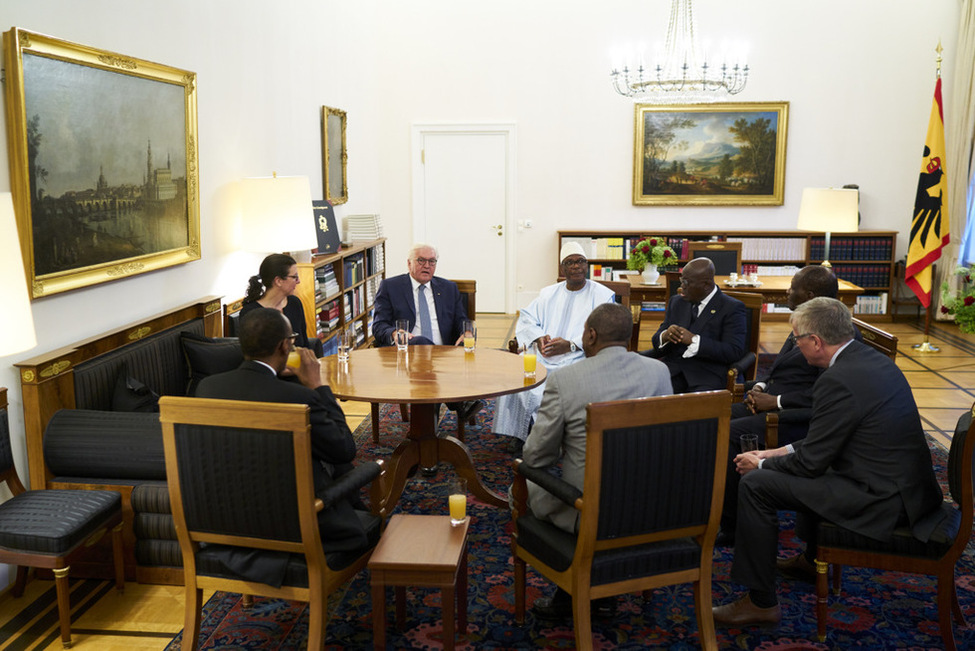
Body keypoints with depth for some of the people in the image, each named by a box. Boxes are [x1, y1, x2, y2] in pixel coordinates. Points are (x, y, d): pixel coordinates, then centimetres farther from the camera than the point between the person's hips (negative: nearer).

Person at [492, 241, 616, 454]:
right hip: (542, 355, 4)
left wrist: (571, 345, -17)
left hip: (577, 357, -4)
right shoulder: (548, 293, 22)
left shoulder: (603, 295, 7)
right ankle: (519, 432, -11)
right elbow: (526, 318, 15)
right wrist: (538, 337, -7)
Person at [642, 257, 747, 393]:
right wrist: (665, 335, -7)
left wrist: (694, 340, -18)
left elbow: (734, 352, -10)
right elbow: (657, 341, 18)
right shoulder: (676, 302, 18)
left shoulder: (732, 308, 1)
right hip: (672, 371, 4)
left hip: (707, 377, -4)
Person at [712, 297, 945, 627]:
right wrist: (781, 452, 14)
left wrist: (761, 465, 2)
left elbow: (810, 462, -15)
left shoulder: (837, 380, -21)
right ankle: (813, 557, 46)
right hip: (909, 485, 10)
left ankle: (761, 602, 0)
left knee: (755, 484, -10)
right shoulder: (873, 359, 8)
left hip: (883, 500, -10)